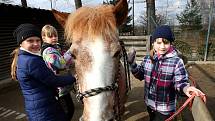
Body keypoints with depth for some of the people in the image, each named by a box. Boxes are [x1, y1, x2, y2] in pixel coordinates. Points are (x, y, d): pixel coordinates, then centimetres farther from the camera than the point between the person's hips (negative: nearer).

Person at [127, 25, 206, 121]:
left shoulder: (176, 62, -19)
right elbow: (140, 75, 5)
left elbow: (180, 82, -14)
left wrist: (185, 88, -37)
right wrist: (132, 64, -11)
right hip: (149, 103, 5)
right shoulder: (147, 58, -5)